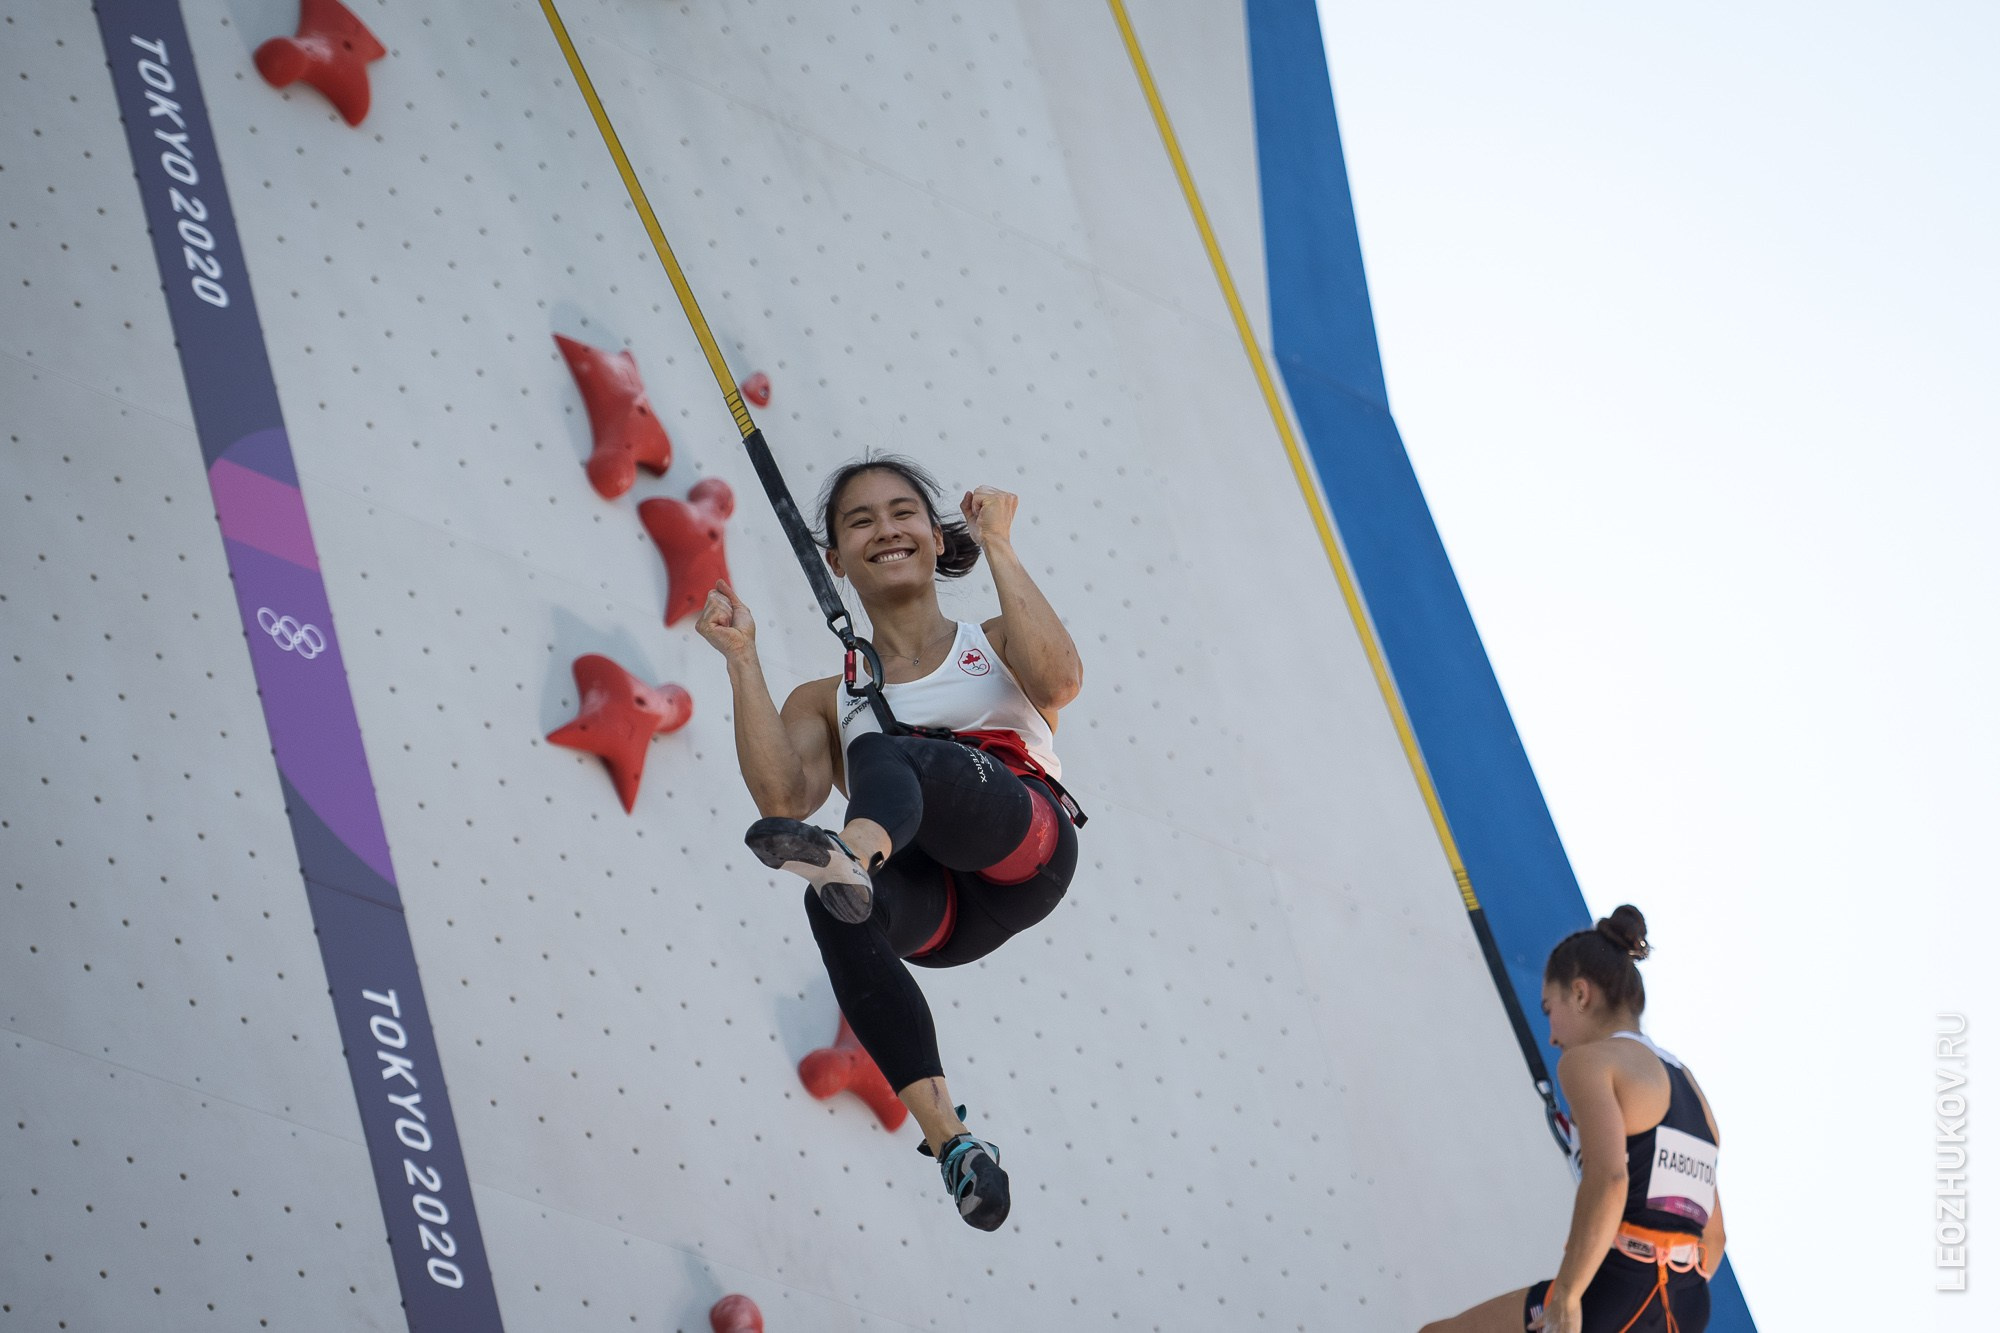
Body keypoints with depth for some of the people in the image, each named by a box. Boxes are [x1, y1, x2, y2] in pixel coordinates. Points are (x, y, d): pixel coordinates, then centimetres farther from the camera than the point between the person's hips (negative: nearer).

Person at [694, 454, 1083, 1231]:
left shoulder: (996, 646, 24)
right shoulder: (827, 701, 27)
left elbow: (1059, 682, -3)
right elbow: (784, 798, 4)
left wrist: (997, 548, 3)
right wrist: (742, 660, 3)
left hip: (1024, 847, -2)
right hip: (939, 909, 2)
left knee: (879, 755, -30)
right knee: (832, 907, -34)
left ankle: (854, 855, -67)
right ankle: (950, 1140, -38)